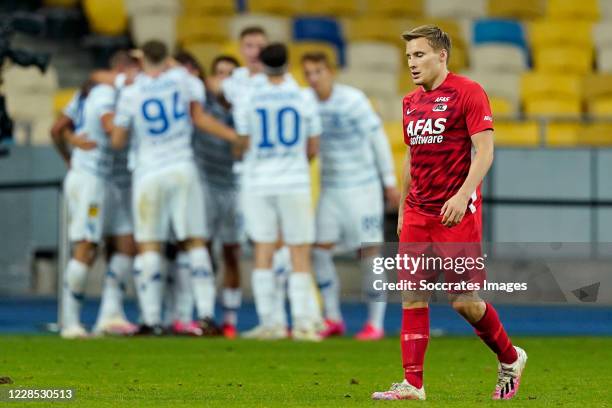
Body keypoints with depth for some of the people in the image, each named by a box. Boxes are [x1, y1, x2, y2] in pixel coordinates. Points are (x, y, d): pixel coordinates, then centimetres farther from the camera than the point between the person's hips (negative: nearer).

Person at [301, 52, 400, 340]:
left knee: (369, 252, -4)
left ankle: (375, 322, 3)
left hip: (363, 185, -5)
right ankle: (333, 319, 7)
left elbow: (378, 138, -7)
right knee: (320, 251, -4)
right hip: (331, 187, 5)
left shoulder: (352, 100, -15)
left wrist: (390, 182, -5)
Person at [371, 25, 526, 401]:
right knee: (413, 297, -1)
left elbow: (484, 150, -13)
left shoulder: (468, 92, -7)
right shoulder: (411, 102, 14)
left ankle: (510, 359, 19)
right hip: (418, 213, 7)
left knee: (465, 301, -4)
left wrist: (463, 194, -25)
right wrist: (403, 210, 19)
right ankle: (412, 384, -1)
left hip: (458, 211, -7)